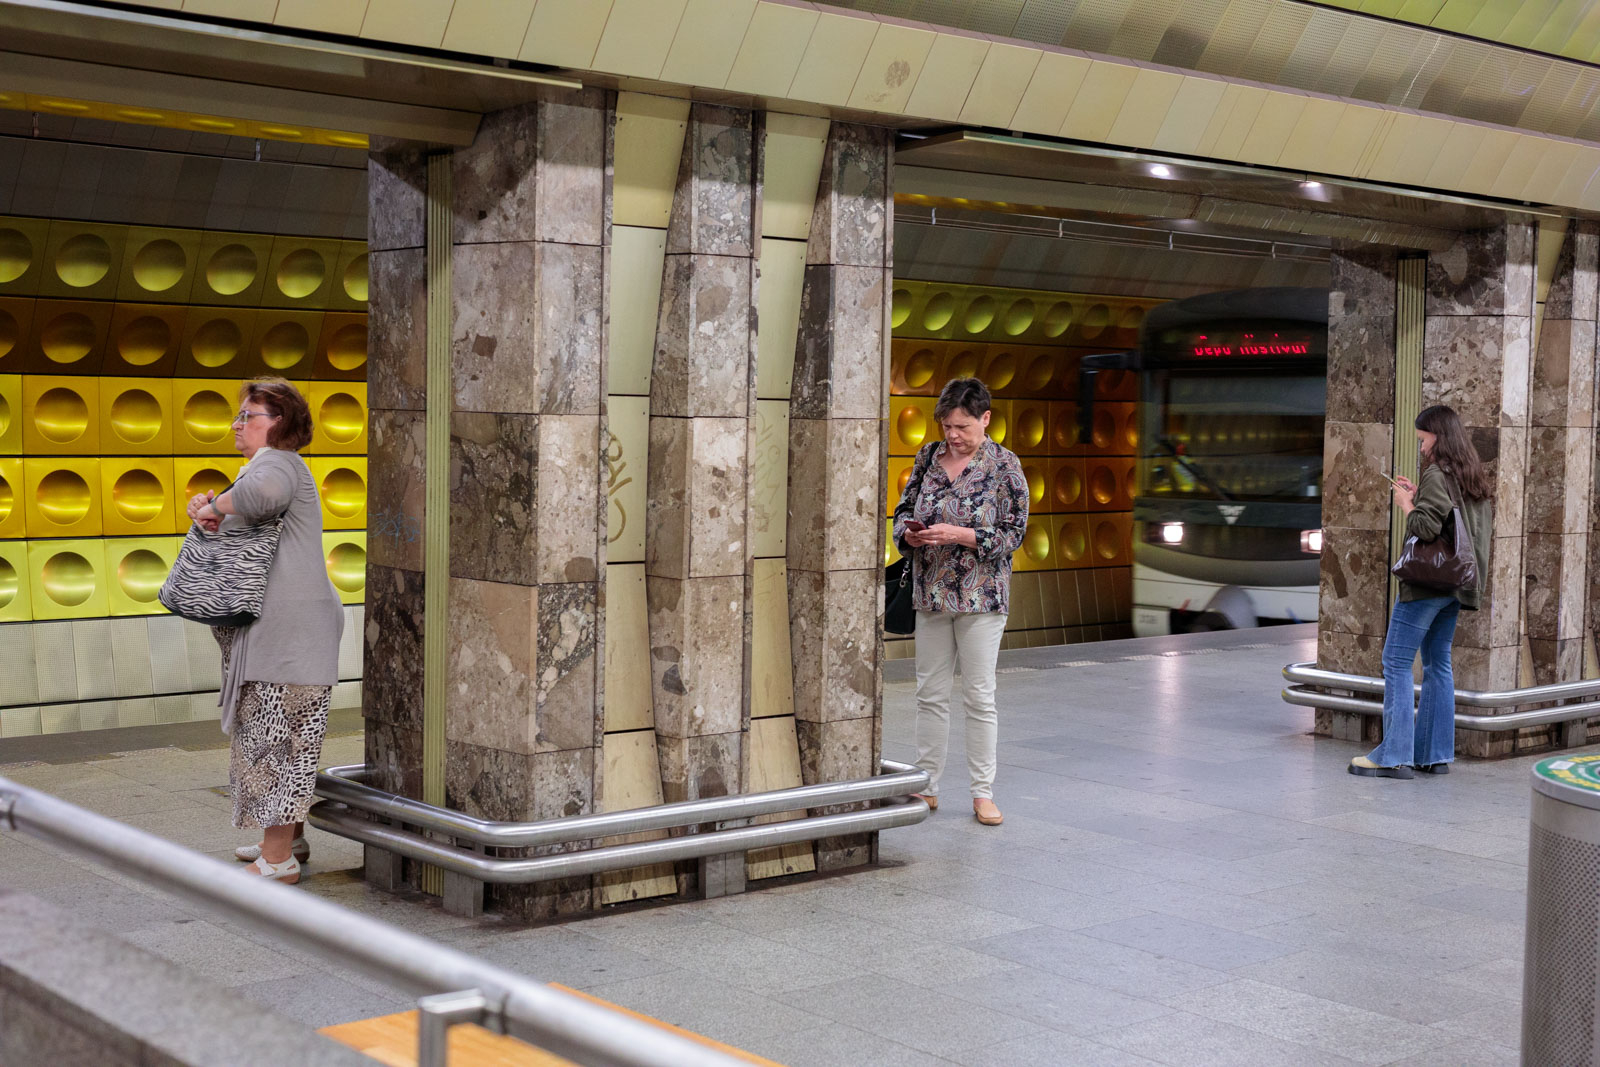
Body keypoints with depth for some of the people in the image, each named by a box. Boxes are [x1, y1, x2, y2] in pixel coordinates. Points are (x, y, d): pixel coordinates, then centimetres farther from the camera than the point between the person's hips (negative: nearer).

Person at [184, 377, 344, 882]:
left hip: (288, 626, -11)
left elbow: (263, 492, -38)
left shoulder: (276, 463, -13)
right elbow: (246, 528, 23)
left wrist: (216, 506, -22)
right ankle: (290, 839, 30)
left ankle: (277, 861, -1)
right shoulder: (277, 465, 23)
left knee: (273, 734, -6)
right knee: (281, 735, 19)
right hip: (276, 626, 11)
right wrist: (212, 511, 4)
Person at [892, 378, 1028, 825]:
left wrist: (958, 535, -20)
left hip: (981, 596, -4)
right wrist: (910, 533, -8)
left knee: (980, 696, 1)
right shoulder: (929, 457, 7)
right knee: (930, 693, 9)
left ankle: (983, 793, 10)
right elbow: (904, 507, 15)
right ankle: (927, 786, 19)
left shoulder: (1004, 466, -6)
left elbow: (1013, 533, -9)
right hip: (931, 592, 4)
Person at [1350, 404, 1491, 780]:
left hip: (1427, 580, -9)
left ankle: (1394, 755, -6)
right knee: (1438, 663, 13)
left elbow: (1427, 527, -21)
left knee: (1397, 662, -4)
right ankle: (1435, 753, 15)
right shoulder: (1474, 479, 14)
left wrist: (1406, 503, -5)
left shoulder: (1437, 474, -13)